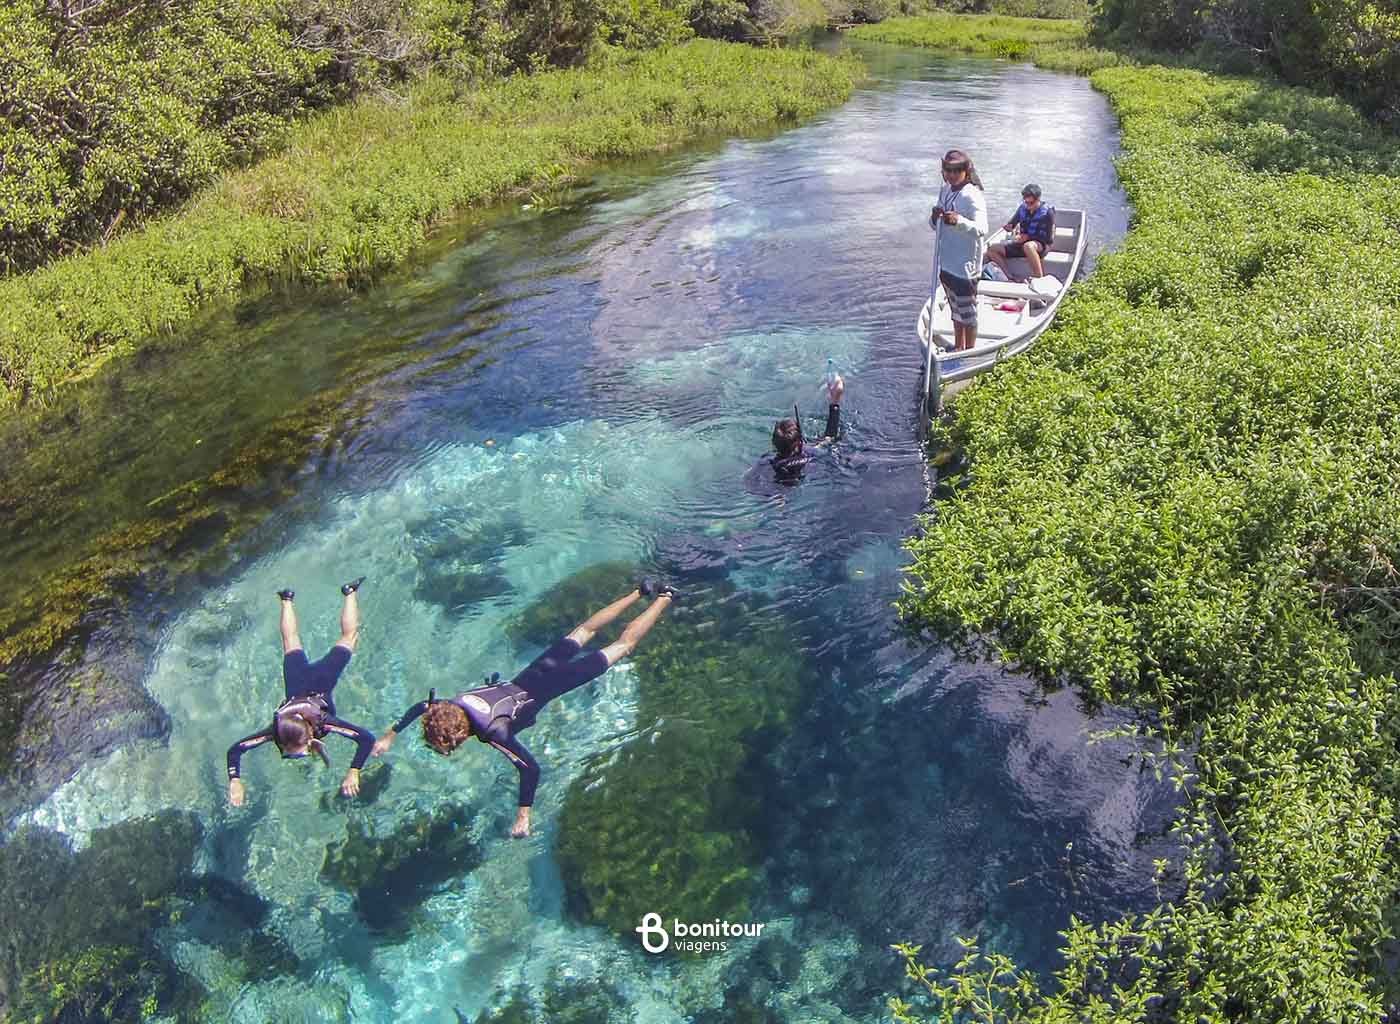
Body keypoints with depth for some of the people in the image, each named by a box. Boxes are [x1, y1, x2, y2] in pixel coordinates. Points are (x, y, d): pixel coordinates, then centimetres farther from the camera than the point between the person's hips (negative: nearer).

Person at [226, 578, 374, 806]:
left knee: (349, 635, 24)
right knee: (291, 640, 32)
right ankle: (287, 599, 55)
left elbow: (367, 739, -44)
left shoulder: (325, 723, -40)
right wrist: (235, 781, -47)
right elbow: (234, 750, -34)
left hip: (320, 682, -1)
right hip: (298, 682, 2)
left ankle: (350, 592, 42)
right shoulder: (277, 730, -36)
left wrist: (353, 773, -51)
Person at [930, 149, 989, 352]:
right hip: (946, 263, 8)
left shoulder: (972, 196, -18)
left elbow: (981, 229, -28)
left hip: (965, 265, -8)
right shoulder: (945, 191, 7)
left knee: (967, 311, 4)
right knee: (955, 307, 21)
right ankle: (958, 347, 35)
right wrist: (935, 217, -11)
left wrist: (959, 221, -45)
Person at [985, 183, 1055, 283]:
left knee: (1028, 246, -43)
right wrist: (1008, 227, -14)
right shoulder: (1023, 207, 1)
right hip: (1022, 243, 7)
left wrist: (1028, 237, -17)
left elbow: (1048, 238, -11)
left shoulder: (1047, 212, -12)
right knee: (992, 249, -7)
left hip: (1042, 245, -7)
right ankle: (1011, 278, -14)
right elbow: (1011, 224, 11)